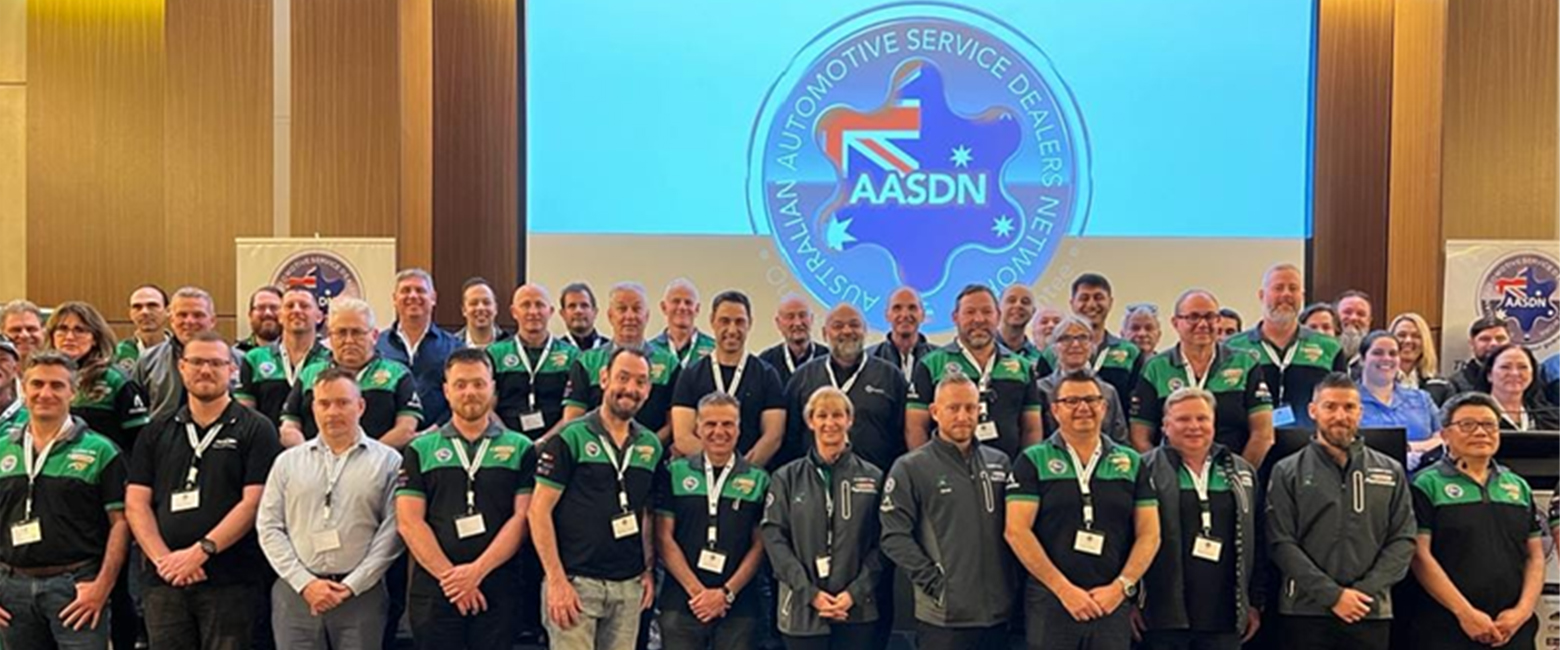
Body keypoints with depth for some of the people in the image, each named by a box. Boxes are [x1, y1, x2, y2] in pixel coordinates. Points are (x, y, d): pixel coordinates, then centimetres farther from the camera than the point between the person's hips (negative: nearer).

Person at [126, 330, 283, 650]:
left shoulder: (256, 429, 0)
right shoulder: (156, 433, 13)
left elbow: (253, 503, -8)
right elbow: (136, 503, 7)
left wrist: (201, 551, -14)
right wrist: (163, 558, -7)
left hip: (230, 581, -4)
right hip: (164, 580, 4)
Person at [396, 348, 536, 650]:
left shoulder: (520, 448, 6)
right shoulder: (420, 450, 8)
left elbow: (522, 518, -2)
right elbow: (409, 522, 0)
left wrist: (477, 571, -12)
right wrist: (449, 576, -10)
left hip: (498, 589, 0)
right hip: (433, 589, 1)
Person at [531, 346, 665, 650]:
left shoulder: (651, 445, 9)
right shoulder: (570, 438, -6)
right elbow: (539, 510, -8)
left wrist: (649, 569, 8)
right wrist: (556, 580, -12)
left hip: (629, 586, 5)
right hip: (576, 582, -4)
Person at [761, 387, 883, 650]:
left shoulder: (872, 478, 5)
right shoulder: (786, 478, 4)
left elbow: (881, 544, 2)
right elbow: (774, 538, -3)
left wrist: (855, 592, -9)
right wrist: (810, 593, -11)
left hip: (857, 611, 0)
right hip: (802, 611, 0)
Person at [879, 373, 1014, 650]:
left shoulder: (1000, 463, 10)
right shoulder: (910, 468, -4)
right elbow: (895, 537, -9)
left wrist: (1015, 586, 6)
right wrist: (936, 584, -13)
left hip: (998, 611, 5)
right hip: (943, 617, -4)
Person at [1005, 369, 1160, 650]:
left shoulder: (1131, 463, 10)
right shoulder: (1033, 461, 1)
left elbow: (1149, 534, 7)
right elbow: (1016, 531, -7)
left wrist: (1121, 587, -5)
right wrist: (1063, 589, -10)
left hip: (1113, 603, 3)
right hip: (1050, 601, -2)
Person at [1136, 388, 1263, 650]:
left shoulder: (1242, 472, 12)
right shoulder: (1146, 471, -2)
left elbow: (1255, 543, 15)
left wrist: (1255, 603, 13)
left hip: (1224, 618, 4)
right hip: (1165, 616, -4)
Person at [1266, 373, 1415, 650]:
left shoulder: (1391, 472, 11)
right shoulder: (1288, 473, 3)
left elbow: (1403, 540, 4)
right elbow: (1282, 543, -4)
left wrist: (1364, 591, -8)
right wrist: (1332, 594, -12)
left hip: (1371, 612, 2)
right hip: (1306, 612, -2)